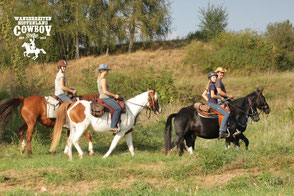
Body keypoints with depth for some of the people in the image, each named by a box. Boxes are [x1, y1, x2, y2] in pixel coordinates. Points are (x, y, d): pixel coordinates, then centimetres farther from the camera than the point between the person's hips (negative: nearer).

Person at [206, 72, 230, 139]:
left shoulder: (210, 85, 17)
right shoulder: (212, 85, -12)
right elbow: (212, 95, -23)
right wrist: (221, 97, -10)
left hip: (209, 103, 11)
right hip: (213, 103, -11)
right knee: (226, 114, -21)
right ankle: (222, 131, -28)